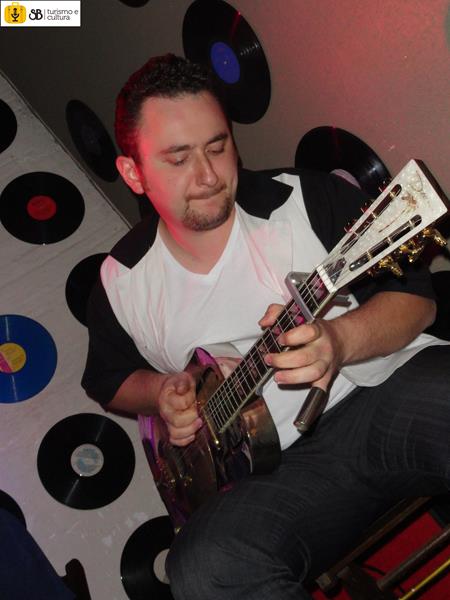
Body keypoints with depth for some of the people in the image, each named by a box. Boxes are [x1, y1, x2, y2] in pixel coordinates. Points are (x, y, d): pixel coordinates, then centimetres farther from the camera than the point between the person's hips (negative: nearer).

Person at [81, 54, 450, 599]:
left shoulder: (308, 199, -1)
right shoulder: (121, 283, 7)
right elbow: (108, 379, 23)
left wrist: (338, 341, -22)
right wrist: (161, 394, 0)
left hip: (396, 387, 0)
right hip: (296, 461, 1)